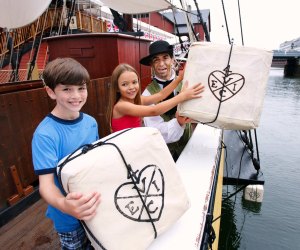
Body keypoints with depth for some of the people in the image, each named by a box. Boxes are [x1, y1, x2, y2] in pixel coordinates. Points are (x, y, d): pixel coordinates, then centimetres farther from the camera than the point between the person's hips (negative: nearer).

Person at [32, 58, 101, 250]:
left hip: (96, 206, 5)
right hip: (68, 218, -5)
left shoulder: (91, 122, -7)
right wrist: (64, 205, -47)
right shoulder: (45, 134, -26)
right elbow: (46, 182, -29)